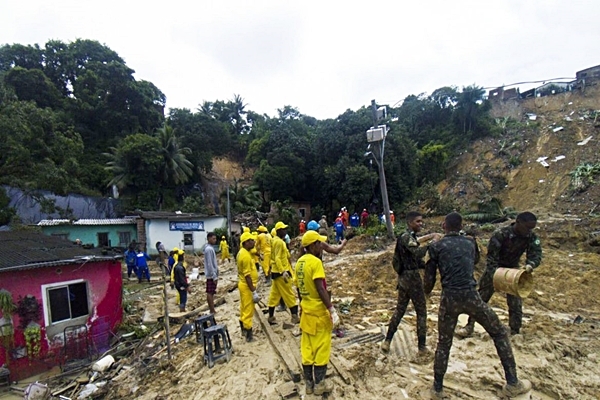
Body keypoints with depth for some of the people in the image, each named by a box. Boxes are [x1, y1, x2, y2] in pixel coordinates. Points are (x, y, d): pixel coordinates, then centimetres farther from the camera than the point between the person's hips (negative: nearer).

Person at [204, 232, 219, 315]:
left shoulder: (210, 248, 11)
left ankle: (211, 310, 20)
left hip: (212, 274, 10)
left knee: (210, 293, 13)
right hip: (211, 275, -10)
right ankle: (212, 311, 3)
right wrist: (214, 276, -21)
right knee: (210, 293, -3)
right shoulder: (209, 249, -19)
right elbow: (209, 264, -22)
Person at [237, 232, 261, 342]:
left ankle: (244, 331, 33)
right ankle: (248, 335, 10)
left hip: (242, 284, 10)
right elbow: (247, 275, -25)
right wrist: (254, 291, -23)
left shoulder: (242, 252, 8)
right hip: (247, 285, -10)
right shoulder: (245, 255, -24)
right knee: (248, 311, 0)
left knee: (244, 309, 20)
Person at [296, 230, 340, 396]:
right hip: (319, 312, -7)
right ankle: (319, 384, 21)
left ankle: (309, 383, 27)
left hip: (306, 311, 8)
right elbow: (320, 289, -24)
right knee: (321, 349, 8)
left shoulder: (300, 262, 4)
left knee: (307, 349, 15)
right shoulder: (316, 262, -20)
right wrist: (332, 310, -20)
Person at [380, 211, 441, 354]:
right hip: (412, 278, -9)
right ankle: (422, 347, 14)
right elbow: (418, 252, -31)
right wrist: (433, 241, -26)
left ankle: (387, 341, 19)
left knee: (399, 310, 14)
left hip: (404, 277, 9)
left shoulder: (410, 236, 14)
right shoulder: (406, 237, -16)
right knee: (421, 312, 4)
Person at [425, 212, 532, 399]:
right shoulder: (470, 242, 12)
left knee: (443, 344, 15)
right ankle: (512, 384, 28)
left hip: (449, 298, -1)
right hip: (470, 295, 1)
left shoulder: (436, 246, 4)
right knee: (499, 333, 23)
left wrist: (427, 291, 25)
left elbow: (430, 278, 5)